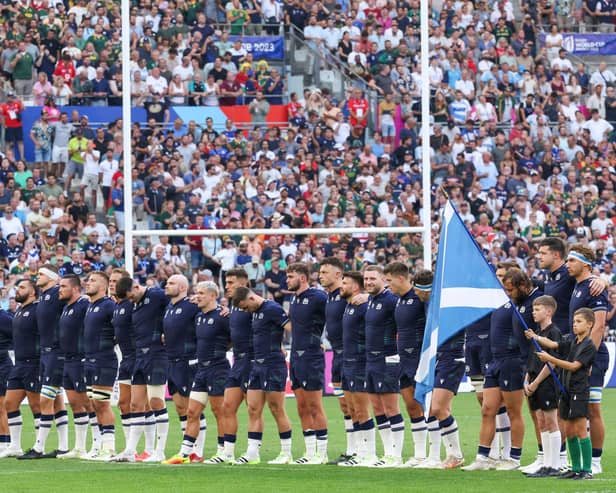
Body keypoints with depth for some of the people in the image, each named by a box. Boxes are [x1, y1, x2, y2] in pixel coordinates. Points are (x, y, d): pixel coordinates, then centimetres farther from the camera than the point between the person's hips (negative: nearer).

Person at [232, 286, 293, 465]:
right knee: (253, 410, 5)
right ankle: (252, 453, 7)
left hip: (273, 365, -9)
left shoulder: (272, 309, -13)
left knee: (277, 410, -3)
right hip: (258, 364, 9)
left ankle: (286, 453, 5)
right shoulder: (256, 312, 15)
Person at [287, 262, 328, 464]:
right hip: (295, 357, 8)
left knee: (315, 408, -5)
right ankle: (310, 452, 13)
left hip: (311, 358, -8)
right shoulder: (294, 299, 13)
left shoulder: (318, 297, -12)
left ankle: (322, 453, -1)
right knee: (302, 409, 9)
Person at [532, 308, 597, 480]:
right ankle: (576, 468, 15)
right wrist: (536, 338, -10)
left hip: (580, 391, -8)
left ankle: (587, 470, -8)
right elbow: (552, 344, 6)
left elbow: (574, 366, -15)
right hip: (567, 391, 8)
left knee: (580, 430, -10)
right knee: (569, 431, 9)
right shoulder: (572, 343, 14)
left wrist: (550, 359, -18)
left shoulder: (589, 346, -10)